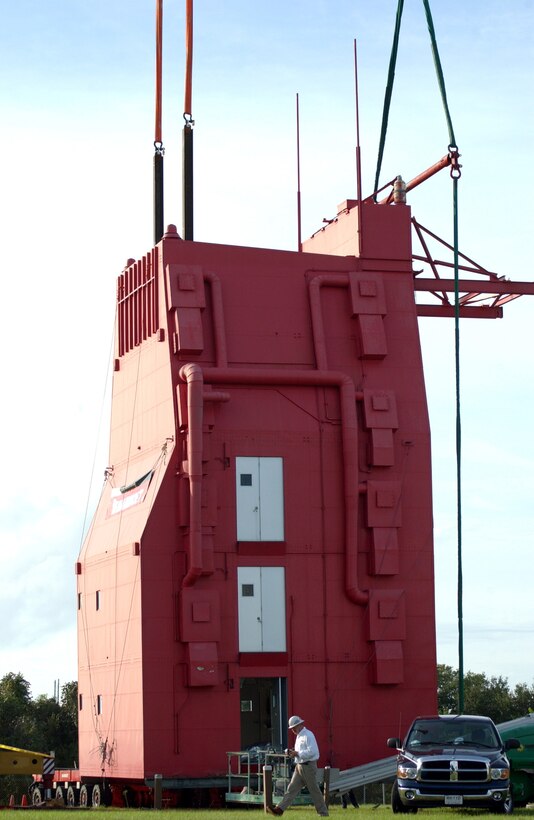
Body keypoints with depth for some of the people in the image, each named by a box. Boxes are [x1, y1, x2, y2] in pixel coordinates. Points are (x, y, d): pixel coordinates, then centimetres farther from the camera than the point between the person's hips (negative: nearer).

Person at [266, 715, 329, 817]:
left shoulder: (308, 735, -12)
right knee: (292, 788, 1)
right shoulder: (298, 736, 17)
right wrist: (293, 753, 6)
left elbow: (312, 752, -22)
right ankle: (280, 809, -5)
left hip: (308, 766, -9)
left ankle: (323, 813, 9)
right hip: (299, 766, 9)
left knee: (314, 791, -1)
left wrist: (297, 754, -18)